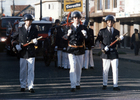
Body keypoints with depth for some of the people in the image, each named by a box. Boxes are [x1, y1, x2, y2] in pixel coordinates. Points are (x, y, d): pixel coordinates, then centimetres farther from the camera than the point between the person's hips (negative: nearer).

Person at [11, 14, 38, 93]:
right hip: (22, 53, 1)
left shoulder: (34, 30, 6)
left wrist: (35, 42, -15)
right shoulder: (20, 30, 4)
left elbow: (36, 39, 8)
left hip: (31, 53, 0)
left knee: (31, 70, -3)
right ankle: (23, 86, 18)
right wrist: (16, 45, -3)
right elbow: (13, 39, 12)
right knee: (23, 71, 8)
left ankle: (31, 87, 0)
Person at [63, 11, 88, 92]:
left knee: (79, 68, 12)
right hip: (72, 50, -2)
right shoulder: (69, 28, 4)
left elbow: (87, 39, -1)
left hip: (80, 50, 2)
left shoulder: (83, 28, 4)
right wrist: (68, 34, -17)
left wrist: (85, 35, -23)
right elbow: (65, 38, 3)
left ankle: (78, 83, 27)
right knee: (73, 67, -10)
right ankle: (73, 86, -12)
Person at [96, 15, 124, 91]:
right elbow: (98, 41, 2)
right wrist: (103, 47, -13)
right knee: (105, 70, 5)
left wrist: (120, 39, -6)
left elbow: (117, 43, 15)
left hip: (114, 53, 2)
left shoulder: (116, 32, 12)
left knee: (115, 69, -1)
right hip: (106, 53, -2)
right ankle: (104, 85, 18)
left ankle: (115, 86, 4)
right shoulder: (102, 31, 5)